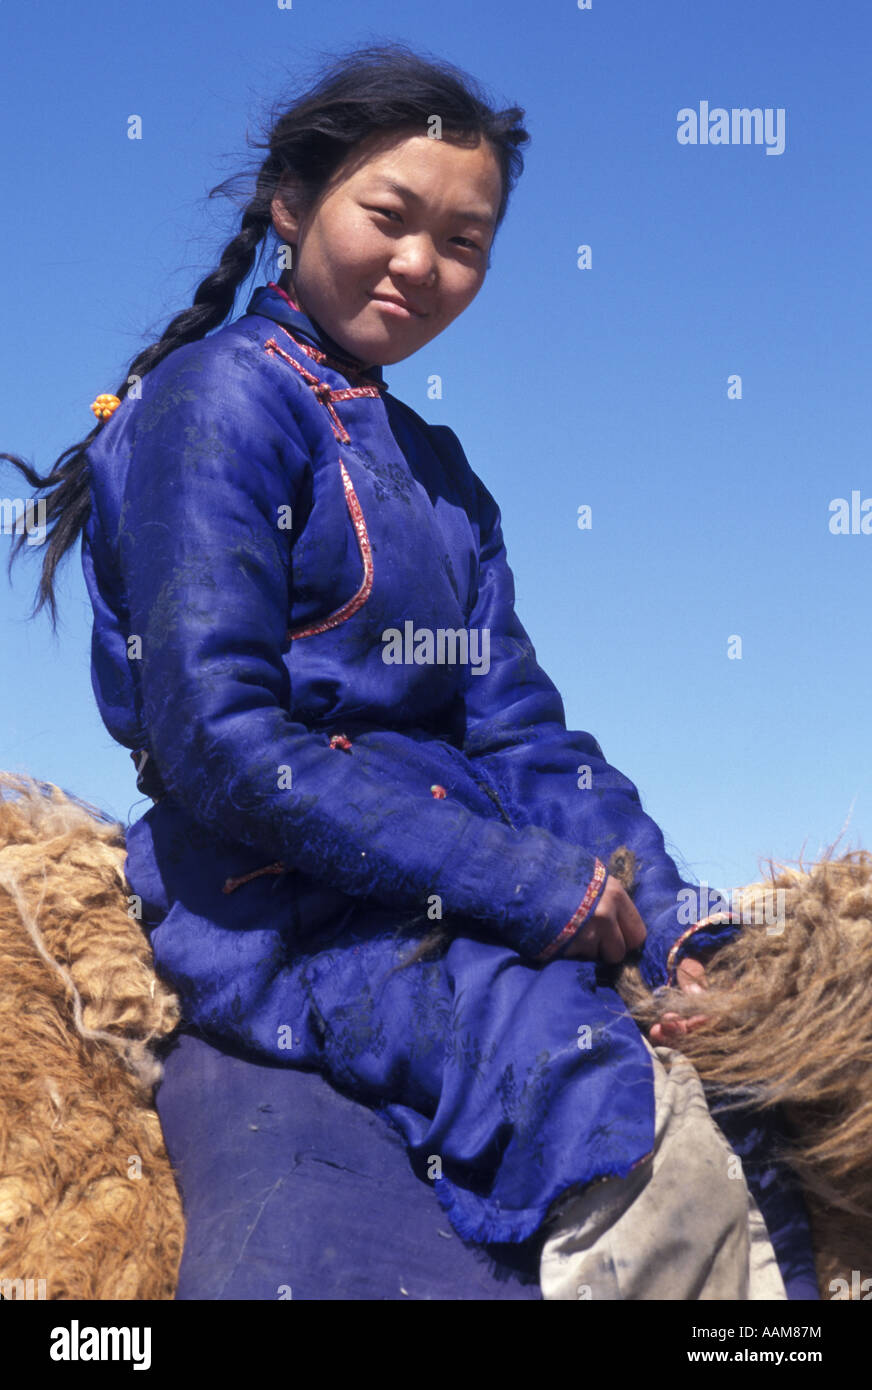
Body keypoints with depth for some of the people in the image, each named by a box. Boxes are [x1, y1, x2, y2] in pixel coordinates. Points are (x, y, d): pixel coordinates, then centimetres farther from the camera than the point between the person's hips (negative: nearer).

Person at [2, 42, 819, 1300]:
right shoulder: (221, 398, -5)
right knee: (638, 1123, -29)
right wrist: (529, 883, -17)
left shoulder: (437, 472, 20)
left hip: (476, 899, 8)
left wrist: (669, 920, -5)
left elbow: (521, 733, 13)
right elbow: (215, 737, -16)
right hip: (293, 914, -8)